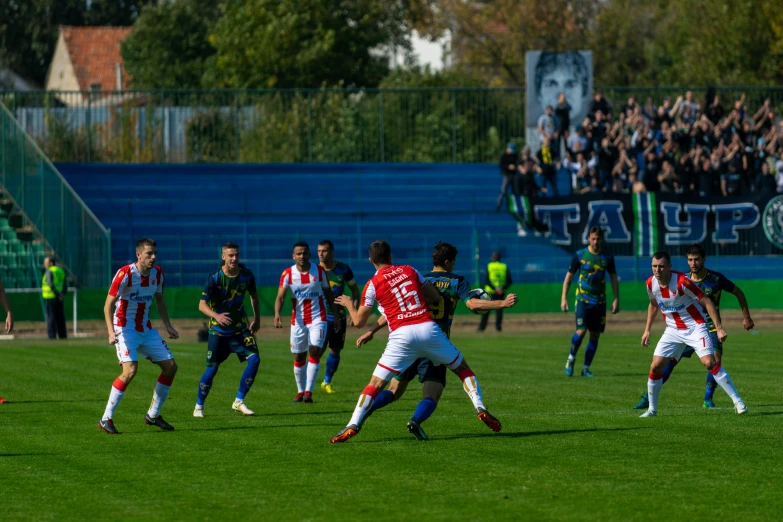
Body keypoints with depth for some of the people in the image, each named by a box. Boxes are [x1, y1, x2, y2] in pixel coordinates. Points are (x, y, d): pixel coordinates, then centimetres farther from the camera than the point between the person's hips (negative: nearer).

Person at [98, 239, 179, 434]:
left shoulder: (157, 274, 1)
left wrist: (168, 326, 12)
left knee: (170, 366, 4)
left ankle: (153, 415, 18)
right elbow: (108, 305, -19)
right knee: (130, 370, -24)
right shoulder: (125, 274, -19)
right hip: (125, 328, -7)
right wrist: (111, 332, -31)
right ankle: (106, 419, -16)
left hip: (146, 329, 7)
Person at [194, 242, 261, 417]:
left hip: (240, 328, 3)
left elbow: (254, 296, 16)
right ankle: (199, 406, 16)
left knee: (254, 359, -14)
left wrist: (257, 319, 13)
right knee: (212, 368, -4)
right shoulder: (214, 278, -15)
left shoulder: (247, 275, -4)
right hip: (218, 330, -3)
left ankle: (239, 402, -2)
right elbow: (202, 305, -20)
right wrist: (216, 316, -38)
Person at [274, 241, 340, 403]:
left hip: (318, 318, -1)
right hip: (298, 321, 1)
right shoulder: (288, 274, -5)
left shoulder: (319, 271, -2)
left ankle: (308, 392, -16)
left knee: (314, 351, -15)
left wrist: (336, 316, 7)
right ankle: (300, 391, 21)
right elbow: (280, 297, -14)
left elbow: (328, 294, 7)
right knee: (299, 357, 7)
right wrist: (277, 314, -32)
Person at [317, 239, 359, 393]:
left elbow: (355, 290, 7)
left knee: (335, 351, 7)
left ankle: (327, 382, 23)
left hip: (339, 316, 2)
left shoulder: (343, 269, -3)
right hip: (320, 316, -2)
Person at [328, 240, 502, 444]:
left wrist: (348, 304, 28)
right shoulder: (410, 270, 13)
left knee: (376, 384, 3)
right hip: (428, 328, 2)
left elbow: (359, 322, 9)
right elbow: (436, 299, 18)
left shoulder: (373, 284, 5)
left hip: (401, 335, -2)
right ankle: (480, 409, 7)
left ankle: (353, 425, -7)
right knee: (462, 368, 20)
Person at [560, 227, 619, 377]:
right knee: (581, 331, -15)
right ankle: (571, 358, 10)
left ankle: (586, 368, 12)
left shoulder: (607, 257, 5)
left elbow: (613, 278, 12)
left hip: (600, 301, 3)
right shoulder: (580, 255, -2)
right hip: (583, 299, -3)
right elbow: (569, 276, 3)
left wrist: (616, 299, 5)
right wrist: (563, 298, -2)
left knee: (595, 335, 2)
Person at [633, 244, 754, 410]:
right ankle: (648, 398, 0)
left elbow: (738, 292, 3)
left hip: (710, 328, -2)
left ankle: (708, 399, -3)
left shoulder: (716, 279, -11)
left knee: (715, 360, -21)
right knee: (669, 360, -6)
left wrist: (746, 317, 4)